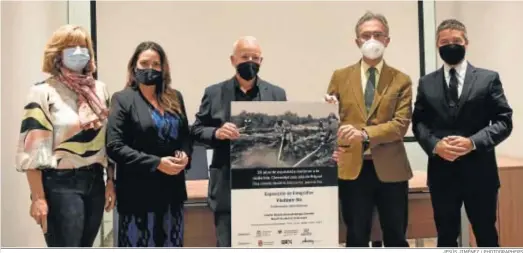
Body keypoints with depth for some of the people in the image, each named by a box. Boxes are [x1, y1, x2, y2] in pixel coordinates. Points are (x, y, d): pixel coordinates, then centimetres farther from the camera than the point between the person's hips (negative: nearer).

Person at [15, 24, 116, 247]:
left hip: (94, 181, 6)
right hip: (60, 184, -5)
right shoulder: (43, 92, -8)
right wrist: (38, 198, -15)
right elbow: (33, 149, -11)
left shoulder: (100, 89, 9)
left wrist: (111, 180, 9)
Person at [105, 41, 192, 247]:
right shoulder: (123, 99, -4)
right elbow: (115, 147, -12)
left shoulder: (174, 97, 12)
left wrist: (185, 154, -5)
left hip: (172, 189, 6)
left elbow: (185, 135, 19)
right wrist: (156, 163, -18)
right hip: (138, 191, -5)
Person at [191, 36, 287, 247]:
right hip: (227, 188, -1)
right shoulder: (214, 93, 4)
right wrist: (216, 133, -13)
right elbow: (196, 130, 6)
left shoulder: (277, 94, 7)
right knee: (227, 246, 5)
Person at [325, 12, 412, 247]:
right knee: (356, 238, 9)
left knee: (396, 237, 11)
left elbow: (401, 124, -8)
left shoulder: (401, 80, 3)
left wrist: (365, 134, -23)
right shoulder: (341, 76, 7)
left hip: (390, 169, 0)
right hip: (352, 168, 1)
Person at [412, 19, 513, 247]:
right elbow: (418, 123, 7)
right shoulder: (427, 83, 9)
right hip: (442, 173, 2)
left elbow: (504, 121, -2)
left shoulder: (488, 78, 3)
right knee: (446, 236, 12)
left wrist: (473, 142, -17)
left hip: (479, 172, -1)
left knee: (486, 235, 10)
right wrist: (435, 144, -13)